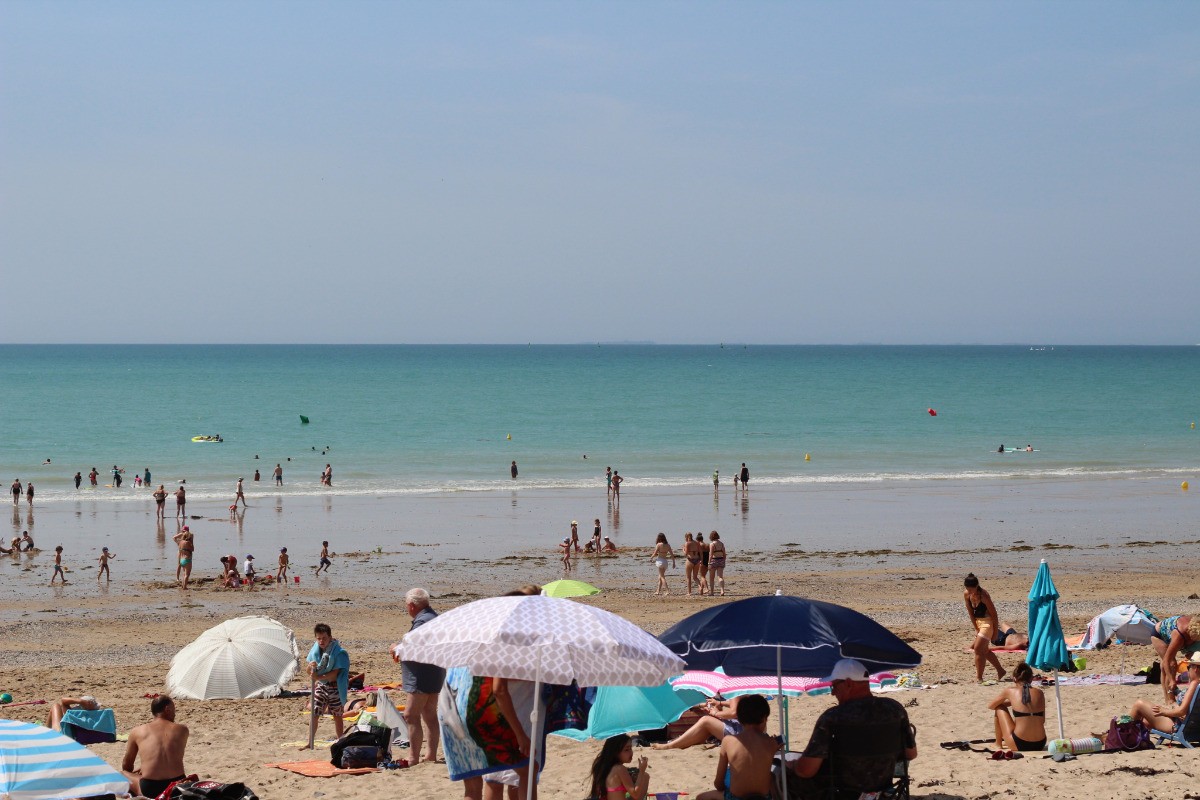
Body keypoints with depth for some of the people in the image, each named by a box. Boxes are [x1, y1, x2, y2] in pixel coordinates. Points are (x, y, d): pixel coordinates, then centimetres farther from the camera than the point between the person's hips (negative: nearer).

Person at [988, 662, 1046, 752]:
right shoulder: (1039, 693, 7)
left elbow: (990, 706, 17)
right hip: (1039, 745, 4)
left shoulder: (1010, 691, 1)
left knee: (1000, 708, 19)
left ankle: (998, 745, 30)